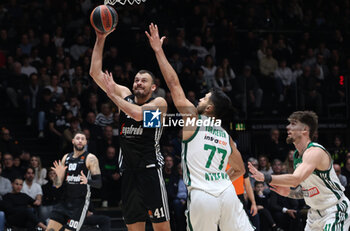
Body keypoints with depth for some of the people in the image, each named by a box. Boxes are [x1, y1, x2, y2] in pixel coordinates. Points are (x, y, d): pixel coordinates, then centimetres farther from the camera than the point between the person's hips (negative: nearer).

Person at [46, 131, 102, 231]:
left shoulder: (90, 158, -5)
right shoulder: (66, 157, 10)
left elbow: (99, 183, -10)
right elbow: (57, 185, 10)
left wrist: (87, 181, -31)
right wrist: (59, 175, -12)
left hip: (80, 202, -5)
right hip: (65, 200, 5)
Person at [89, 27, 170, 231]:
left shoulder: (159, 103, -1)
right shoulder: (125, 95, 13)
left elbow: (138, 113, -22)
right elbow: (96, 72, 10)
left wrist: (113, 95, -9)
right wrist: (100, 40, 3)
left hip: (150, 168, -5)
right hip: (129, 171, 5)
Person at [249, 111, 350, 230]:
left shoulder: (315, 152, -22)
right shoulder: (297, 155, 8)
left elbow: (296, 179, -37)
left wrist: (264, 178, -40)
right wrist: (289, 192, -3)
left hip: (335, 211, -9)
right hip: (315, 213, 9)